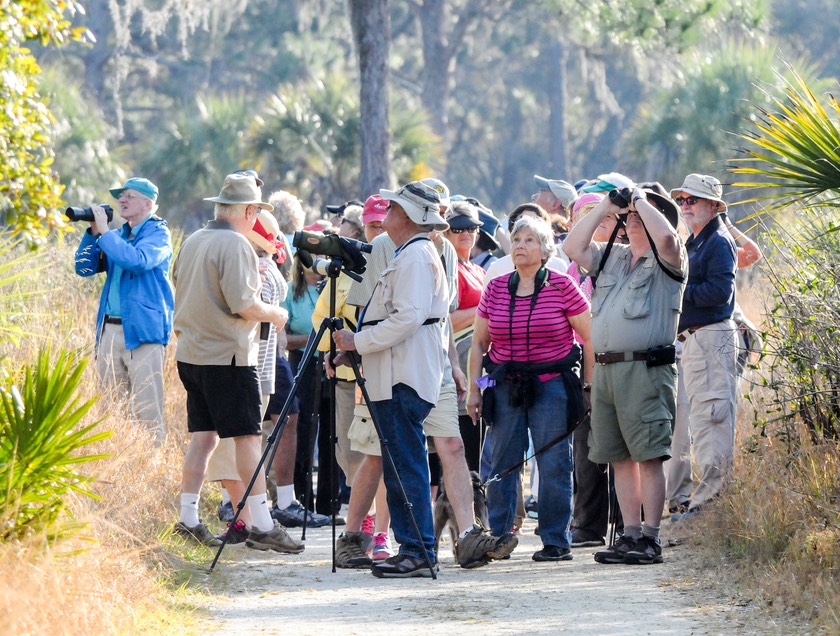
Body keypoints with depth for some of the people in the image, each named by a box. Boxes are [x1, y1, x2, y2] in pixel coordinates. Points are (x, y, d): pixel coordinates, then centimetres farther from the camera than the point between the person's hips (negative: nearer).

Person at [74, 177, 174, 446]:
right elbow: (84, 268, 16)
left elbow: (138, 261, -21)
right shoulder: (117, 235, 18)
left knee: (147, 412, -9)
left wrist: (105, 232, -13)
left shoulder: (158, 233, -2)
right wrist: (93, 232, 3)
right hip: (110, 330, 7)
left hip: (143, 330, -7)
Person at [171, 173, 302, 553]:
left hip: (191, 353, 8)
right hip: (227, 356, -8)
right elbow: (243, 304, -21)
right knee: (248, 437, -5)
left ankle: (188, 519, 9)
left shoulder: (193, 242, 13)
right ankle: (261, 525, -6)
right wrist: (275, 314, -2)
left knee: (203, 436, 11)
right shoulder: (235, 245, -14)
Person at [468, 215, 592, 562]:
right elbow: (479, 342, 13)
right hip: (505, 387, 3)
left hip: (552, 386, -3)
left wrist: (589, 387, -4)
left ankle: (556, 542, 5)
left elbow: (590, 339, -1)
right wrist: (473, 389, 8)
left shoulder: (562, 287, -3)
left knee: (554, 464, -2)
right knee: (501, 464, 4)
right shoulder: (495, 289, 7)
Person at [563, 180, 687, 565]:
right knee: (619, 458, 7)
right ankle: (630, 534, 12)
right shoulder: (611, 257, 21)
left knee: (648, 456, -8)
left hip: (645, 370, -7)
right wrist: (604, 209, 10)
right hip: (604, 370, 7)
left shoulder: (668, 259, 1)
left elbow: (665, 236, -20)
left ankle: (650, 538, -8)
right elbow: (573, 248, 9)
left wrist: (641, 200, -6)